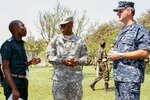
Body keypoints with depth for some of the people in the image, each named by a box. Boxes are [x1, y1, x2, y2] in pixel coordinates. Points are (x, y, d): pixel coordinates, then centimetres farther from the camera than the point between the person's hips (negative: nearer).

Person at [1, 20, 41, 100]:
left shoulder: (21, 44, 15)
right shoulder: (8, 44, -11)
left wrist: (31, 62, 4)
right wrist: (14, 89, -25)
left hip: (23, 82, 9)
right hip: (13, 83, -9)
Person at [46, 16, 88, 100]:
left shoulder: (80, 40, 8)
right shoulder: (55, 40, 6)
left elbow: (85, 56, 7)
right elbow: (50, 56, 0)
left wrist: (78, 61, -15)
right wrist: (62, 61, -16)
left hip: (76, 78, 1)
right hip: (59, 77, -1)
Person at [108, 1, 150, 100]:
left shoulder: (140, 29, -8)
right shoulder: (121, 31, 20)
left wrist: (120, 55, -17)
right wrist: (112, 55, 6)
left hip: (131, 77, -9)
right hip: (118, 76, 9)